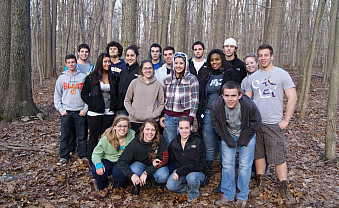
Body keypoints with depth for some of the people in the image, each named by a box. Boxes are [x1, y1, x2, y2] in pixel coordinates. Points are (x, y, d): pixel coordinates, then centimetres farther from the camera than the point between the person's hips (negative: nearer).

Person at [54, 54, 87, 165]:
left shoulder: (83, 77, 3)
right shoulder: (61, 78, 8)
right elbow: (57, 95, 10)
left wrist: (85, 109, -6)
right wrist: (60, 109, -1)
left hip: (80, 111, -1)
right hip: (66, 112, 1)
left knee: (82, 136, 4)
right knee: (65, 136, 5)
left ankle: (83, 156, 17)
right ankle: (64, 157, 16)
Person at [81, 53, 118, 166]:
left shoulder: (113, 77, 9)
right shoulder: (91, 77, -1)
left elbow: (115, 94, 18)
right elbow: (84, 94, 0)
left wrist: (114, 106, 4)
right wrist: (93, 104, -11)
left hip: (109, 113, 3)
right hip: (95, 113, -3)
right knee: (94, 137, 5)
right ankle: (91, 161, 16)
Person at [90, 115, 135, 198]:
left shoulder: (132, 136, -9)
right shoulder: (106, 137, -10)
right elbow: (96, 153, -7)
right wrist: (98, 164, -28)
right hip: (107, 160, 1)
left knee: (119, 174, -34)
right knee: (96, 171, -30)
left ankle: (118, 188, 5)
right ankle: (102, 188, 4)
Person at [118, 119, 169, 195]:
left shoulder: (161, 140, -20)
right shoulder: (135, 143, -21)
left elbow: (164, 159, -20)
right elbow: (121, 161, -22)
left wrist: (146, 172, -28)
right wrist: (131, 175, -40)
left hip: (155, 166, 0)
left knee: (163, 176, -32)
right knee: (135, 170, -34)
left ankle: (159, 183, 6)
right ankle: (136, 184, 1)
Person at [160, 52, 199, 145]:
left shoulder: (192, 79, -1)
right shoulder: (167, 79, 11)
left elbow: (195, 100, -3)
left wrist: (190, 118, -9)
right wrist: (161, 115, 11)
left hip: (184, 117, -3)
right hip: (168, 117, 4)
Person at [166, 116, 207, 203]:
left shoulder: (198, 142, -14)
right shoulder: (174, 143, 0)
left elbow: (200, 165, -19)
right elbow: (169, 160, 9)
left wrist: (181, 171, -28)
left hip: (197, 172, -3)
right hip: (179, 171, 3)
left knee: (191, 177, -36)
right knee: (170, 186, -24)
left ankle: (193, 194, -4)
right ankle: (189, 187, 3)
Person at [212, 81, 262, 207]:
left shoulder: (249, 105, -30)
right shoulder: (216, 106, -24)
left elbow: (256, 122, -13)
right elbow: (215, 122, -4)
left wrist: (243, 138, -10)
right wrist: (225, 137, -6)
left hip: (246, 136, -2)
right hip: (228, 136, 2)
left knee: (245, 166, 1)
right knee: (227, 164, 4)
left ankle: (242, 197, 18)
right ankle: (227, 195, 20)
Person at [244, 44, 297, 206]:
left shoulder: (282, 74, -1)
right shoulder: (253, 77, 12)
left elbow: (292, 97, -4)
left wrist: (286, 120, -9)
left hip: (274, 124, -4)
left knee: (279, 157, -1)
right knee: (258, 154, 12)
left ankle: (284, 189, 12)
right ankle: (260, 184, 26)